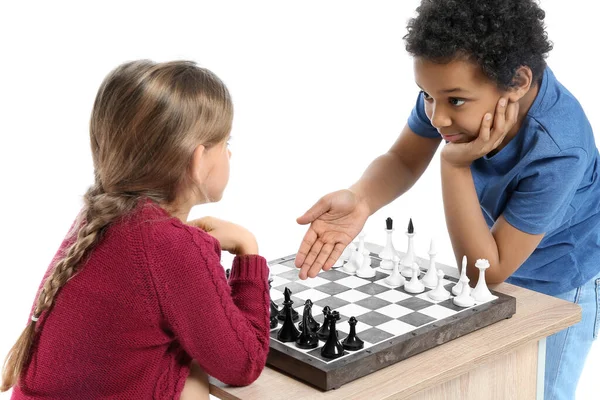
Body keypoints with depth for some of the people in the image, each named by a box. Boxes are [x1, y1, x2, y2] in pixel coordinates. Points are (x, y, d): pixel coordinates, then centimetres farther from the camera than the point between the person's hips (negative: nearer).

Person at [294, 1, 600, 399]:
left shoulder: (557, 151, -40)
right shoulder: (452, 82, -26)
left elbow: (485, 271, -31)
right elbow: (403, 161, -9)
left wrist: (456, 166, -40)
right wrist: (359, 200, -31)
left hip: (560, 284, -5)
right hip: (495, 267, 5)